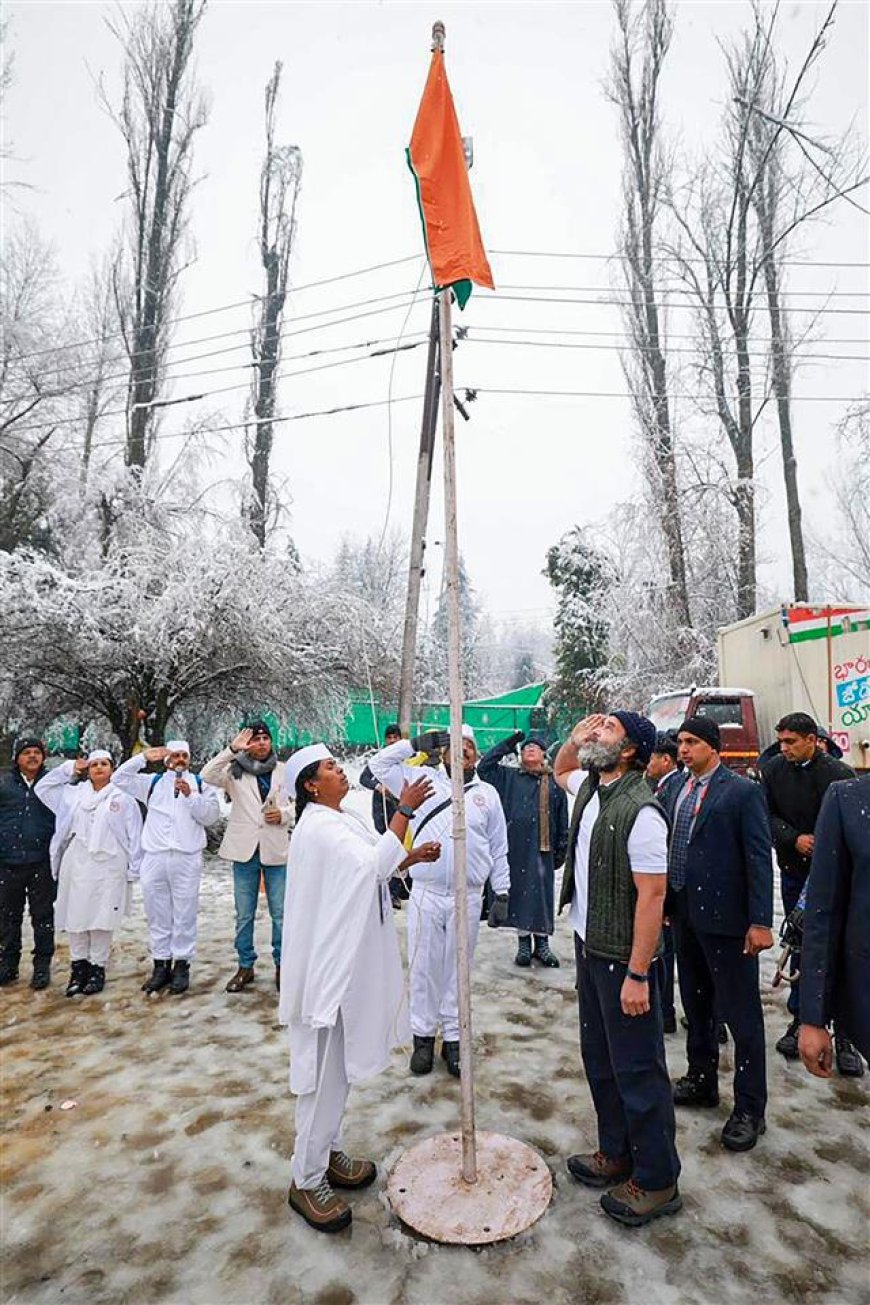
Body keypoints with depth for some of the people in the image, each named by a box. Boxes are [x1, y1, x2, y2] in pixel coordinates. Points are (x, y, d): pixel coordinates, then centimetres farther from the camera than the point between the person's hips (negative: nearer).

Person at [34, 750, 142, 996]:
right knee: (75, 918, 7)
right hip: (76, 865, 3)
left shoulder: (123, 798, 1)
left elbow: (134, 836, 0)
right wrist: (69, 769, 8)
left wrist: (133, 870, -3)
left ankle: (97, 968, 15)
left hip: (108, 868, -3)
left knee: (101, 920, 2)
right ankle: (78, 967, 21)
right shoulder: (74, 794, 11)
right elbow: (42, 787, 19)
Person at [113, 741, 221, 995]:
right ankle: (161, 964, 19)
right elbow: (120, 779, 8)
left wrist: (190, 794, -12)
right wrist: (144, 757, -1)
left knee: (184, 914, 1)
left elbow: (211, 815, -1)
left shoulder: (201, 784, 9)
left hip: (187, 858, -2)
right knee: (157, 914, 8)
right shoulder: (152, 782, 15)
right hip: (154, 857, 2)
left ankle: (182, 964, 11)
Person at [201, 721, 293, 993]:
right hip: (245, 849, 0)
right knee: (244, 915, 11)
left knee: (280, 913, 7)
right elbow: (206, 776, -17)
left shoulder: (283, 770, 3)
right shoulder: (236, 771, 0)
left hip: (275, 849, 0)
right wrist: (232, 749, -23)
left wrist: (284, 814, -12)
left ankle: (281, 965, 23)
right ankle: (245, 966, 26)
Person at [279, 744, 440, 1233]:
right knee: (325, 1071, 2)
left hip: (351, 958, 10)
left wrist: (411, 857, 2)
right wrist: (405, 811, -27)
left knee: (341, 1065, 21)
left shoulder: (342, 820, 10)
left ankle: (328, 1153, 37)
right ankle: (307, 1180, 17)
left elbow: (370, 870, 16)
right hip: (330, 963, -10)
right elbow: (372, 866, -28)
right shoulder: (317, 828, -21)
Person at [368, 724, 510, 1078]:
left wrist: (501, 893, 6)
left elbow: (499, 850, 9)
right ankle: (423, 1036, 27)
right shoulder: (424, 780, 3)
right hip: (425, 894, 0)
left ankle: (453, 1038, 27)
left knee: (457, 969, 12)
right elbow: (379, 764, 0)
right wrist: (418, 743, -4)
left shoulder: (487, 794, 6)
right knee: (423, 968, 9)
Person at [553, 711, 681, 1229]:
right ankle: (616, 1156, 40)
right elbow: (560, 770, 26)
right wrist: (575, 737, 5)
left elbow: (652, 895, -23)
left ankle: (657, 1182, 27)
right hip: (589, 946, 9)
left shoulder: (639, 811, -24)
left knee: (638, 1069, 7)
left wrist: (638, 975, -22)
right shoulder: (590, 787, 2)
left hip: (623, 957, -9)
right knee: (600, 1059, 21)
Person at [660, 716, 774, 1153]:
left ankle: (749, 1108, 19)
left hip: (726, 919, -7)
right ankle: (701, 1081, 37)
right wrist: (665, 905, 12)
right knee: (696, 1006, 20)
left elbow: (759, 858, -14)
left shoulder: (743, 792, -12)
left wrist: (760, 921, -17)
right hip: (685, 916, 7)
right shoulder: (678, 793, 7)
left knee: (741, 1014, 5)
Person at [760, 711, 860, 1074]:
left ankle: (844, 1035, 14)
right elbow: (768, 816, 0)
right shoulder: (774, 769, -2)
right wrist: (796, 839, -15)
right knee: (800, 948, 14)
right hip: (794, 872, 3)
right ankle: (800, 1020, 27)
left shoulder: (838, 774, -13)